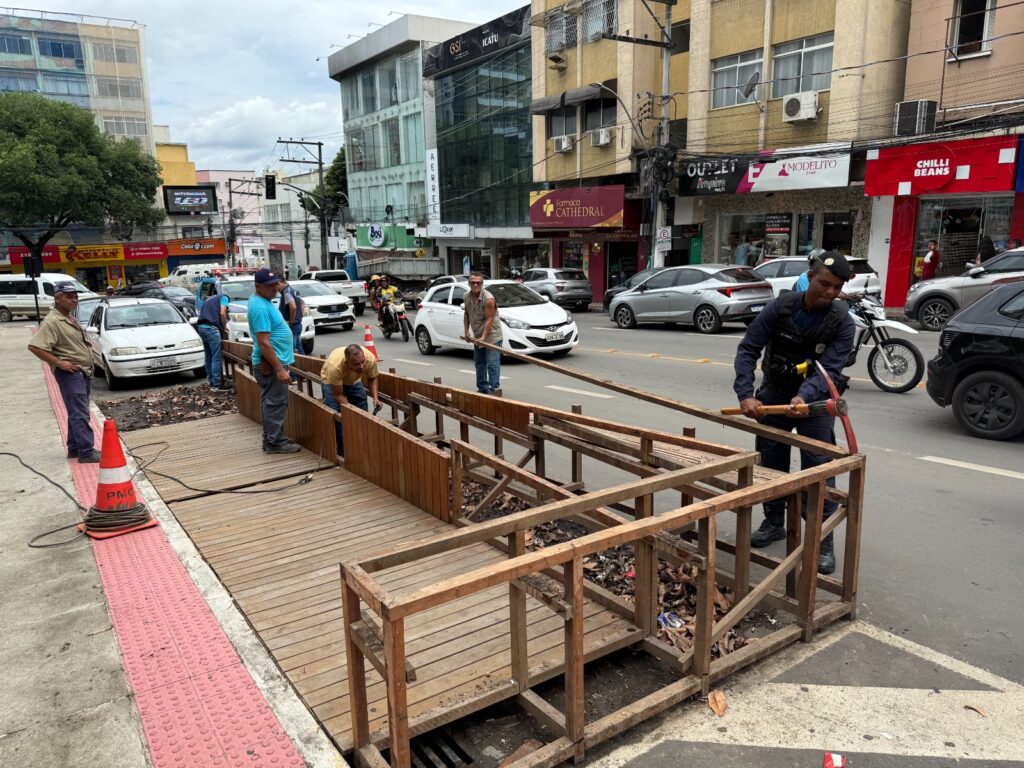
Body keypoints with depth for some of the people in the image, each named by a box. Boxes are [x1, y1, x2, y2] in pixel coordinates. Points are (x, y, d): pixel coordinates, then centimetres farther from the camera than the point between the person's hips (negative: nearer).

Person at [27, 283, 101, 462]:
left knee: (77, 413, 14)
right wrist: (59, 363, -21)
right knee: (80, 414, -11)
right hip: (70, 373, -10)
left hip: (83, 372, 10)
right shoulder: (52, 322, -15)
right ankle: (87, 452, -11)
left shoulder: (70, 318, 15)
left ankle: (74, 448, 23)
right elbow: (34, 346, -23)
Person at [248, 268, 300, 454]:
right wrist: (280, 369, -26)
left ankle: (271, 439, 24)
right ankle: (275, 442, 3)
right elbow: (264, 343, -26)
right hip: (271, 363, -11)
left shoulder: (261, 300, 11)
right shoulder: (261, 307, -22)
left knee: (270, 403, 16)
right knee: (276, 404, -4)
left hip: (270, 362, 11)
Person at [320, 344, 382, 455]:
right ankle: (343, 448, -3)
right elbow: (338, 395, -32)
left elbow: (372, 379, -12)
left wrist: (375, 398, -25)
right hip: (332, 381, -3)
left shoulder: (370, 358, -35)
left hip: (354, 380, 3)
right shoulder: (335, 366, -44)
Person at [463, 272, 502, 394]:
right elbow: (466, 314, 15)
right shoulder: (467, 297, 3)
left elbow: (489, 320, -21)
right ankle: (482, 388, 26)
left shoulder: (488, 299, -19)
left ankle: (494, 389, -8)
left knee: (492, 364, -10)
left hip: (491, 335, -8)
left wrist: (483, 337, -25)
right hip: (477, 336, 8)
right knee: (479, 363, 15)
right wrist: (466, 331, 8)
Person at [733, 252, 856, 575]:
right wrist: (745, 394, -28)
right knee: (770, 463, 11)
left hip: (815, 399, -2)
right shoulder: (780, 307, -15)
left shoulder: (842, 322, -17)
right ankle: (774, 523, 29)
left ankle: (822, 540, 5)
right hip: (774, 394, 2)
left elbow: (829, 369, -25)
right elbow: (747, 350, -16)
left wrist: (804, 397, -45)